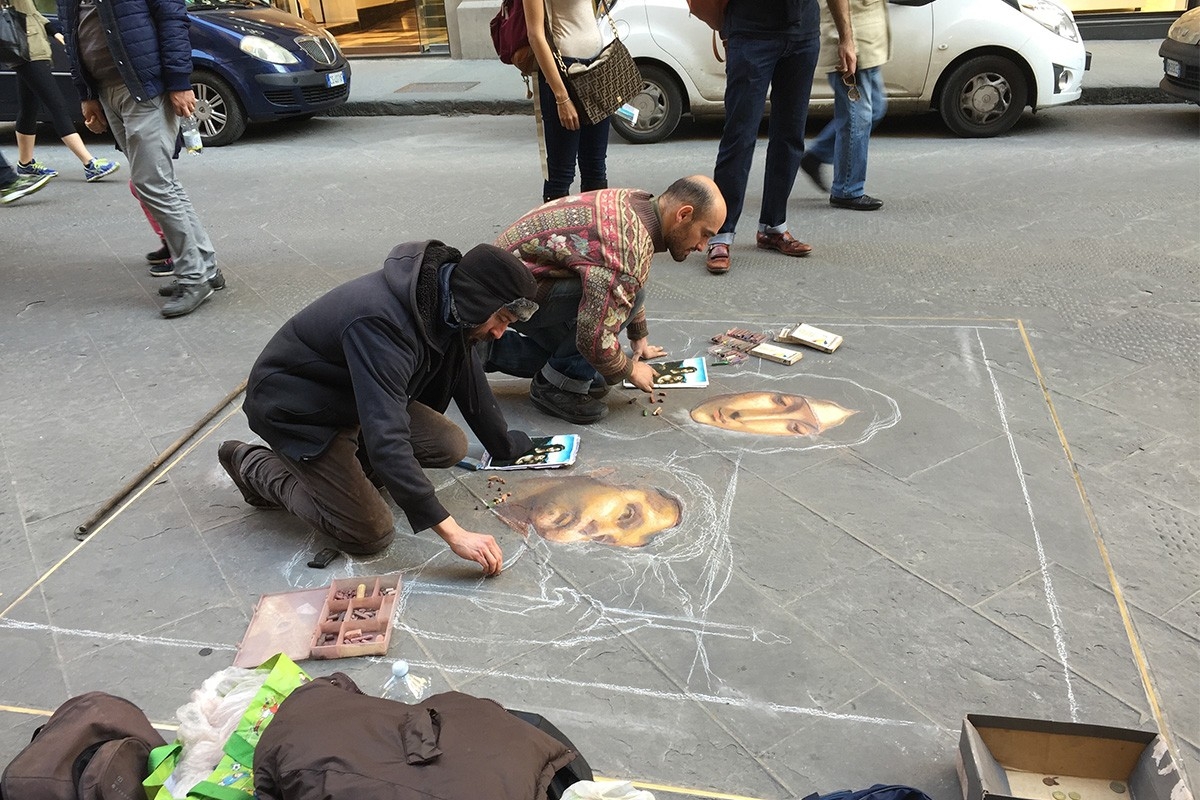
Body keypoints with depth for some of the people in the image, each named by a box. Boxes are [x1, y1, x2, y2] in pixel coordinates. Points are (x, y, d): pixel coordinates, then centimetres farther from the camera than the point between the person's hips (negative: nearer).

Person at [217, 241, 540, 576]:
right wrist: (454, 534, -41)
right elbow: (385, 439, -41)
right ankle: (255, 466, 7)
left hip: (356, 398, 8)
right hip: (296, 410, -8)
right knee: (371, 534, -11)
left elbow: (467, 375, 9)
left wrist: (504, 445, 19)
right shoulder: (382, 322, -37)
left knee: (451, 447, -9)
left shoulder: (446, 302, -10)